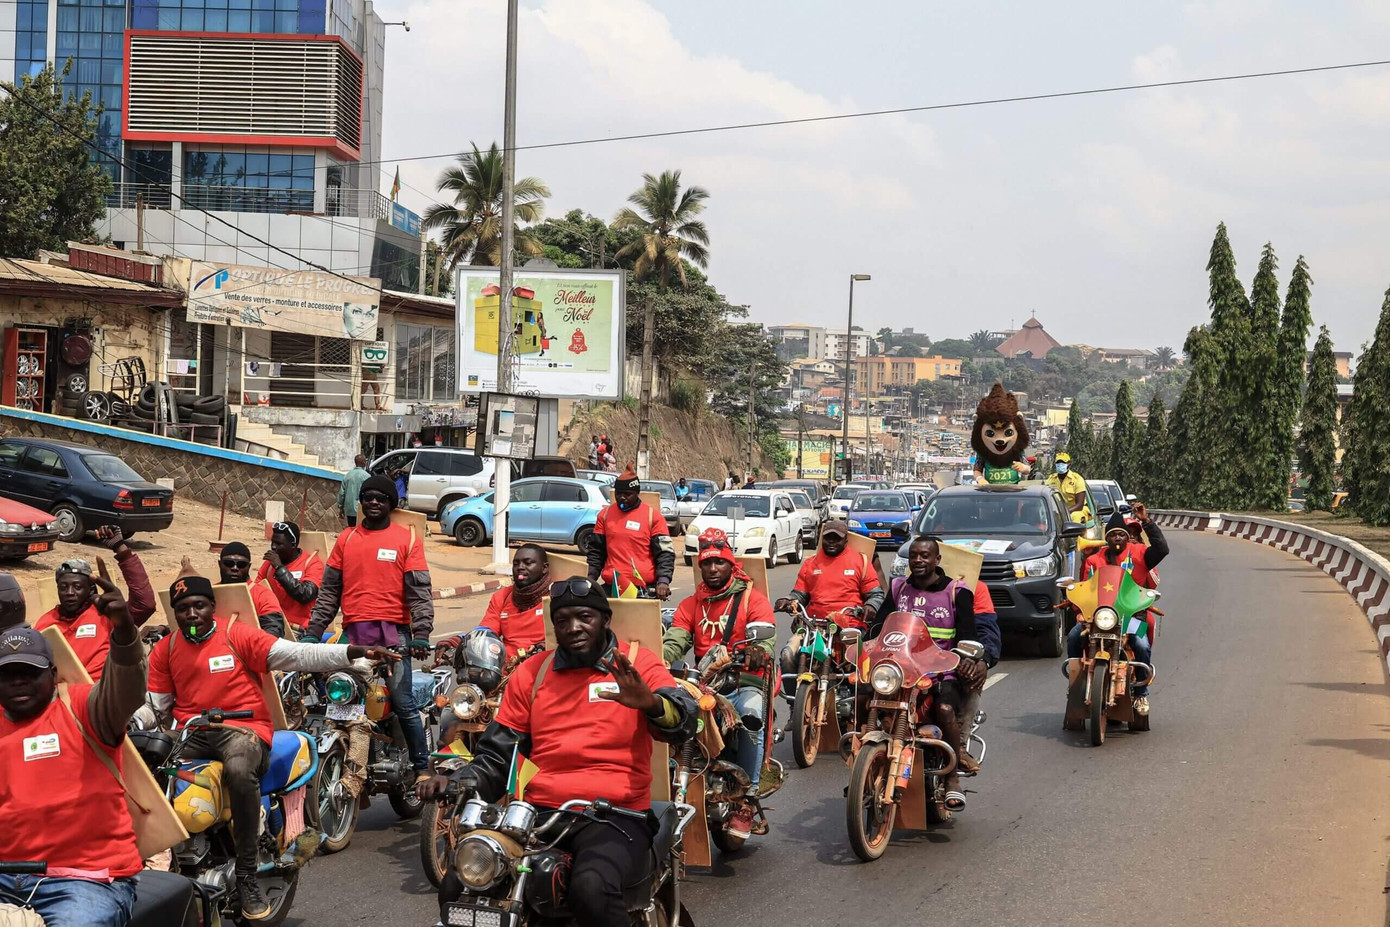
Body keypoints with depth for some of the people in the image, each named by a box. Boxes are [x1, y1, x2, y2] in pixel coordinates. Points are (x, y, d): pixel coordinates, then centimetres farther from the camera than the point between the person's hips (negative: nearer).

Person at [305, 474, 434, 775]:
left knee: (403, 704, -7)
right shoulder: (346, 539, 15)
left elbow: (419, 592, -2)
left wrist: (421, 635, -13)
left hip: (393, 632, -4)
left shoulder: (408, 539, 4)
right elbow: (329, 592, 15)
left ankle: (422, 765, 0)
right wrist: (312, 633, 6)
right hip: (353, 634, 4)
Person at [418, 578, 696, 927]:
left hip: (615, 816, -4)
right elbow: (498, 754, 19)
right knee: (458, 885, -18)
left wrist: (650, 702, -37)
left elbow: (683, 720, -14)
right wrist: (459, 783, -1)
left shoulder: (636, 663, 4)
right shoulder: (530, 673, 16)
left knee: (592, 888, -36)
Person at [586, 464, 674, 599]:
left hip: (645, 588, -3)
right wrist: (591, 577, 5)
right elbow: (596, 550, 18)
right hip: (611, 587, 3)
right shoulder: (605, 514, 12)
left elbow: (665, 553, -2)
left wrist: (663, 581, -17)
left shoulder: (652, 516, 1)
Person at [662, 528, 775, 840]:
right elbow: (673, 641, 3)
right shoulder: (691, 605, 19)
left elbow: (765, 637, -11)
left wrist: (759, 652, -37)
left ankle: (746, 801, -30)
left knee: (751, 713, -38)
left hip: (744, 682, -4)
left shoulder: (753, 599, 6)